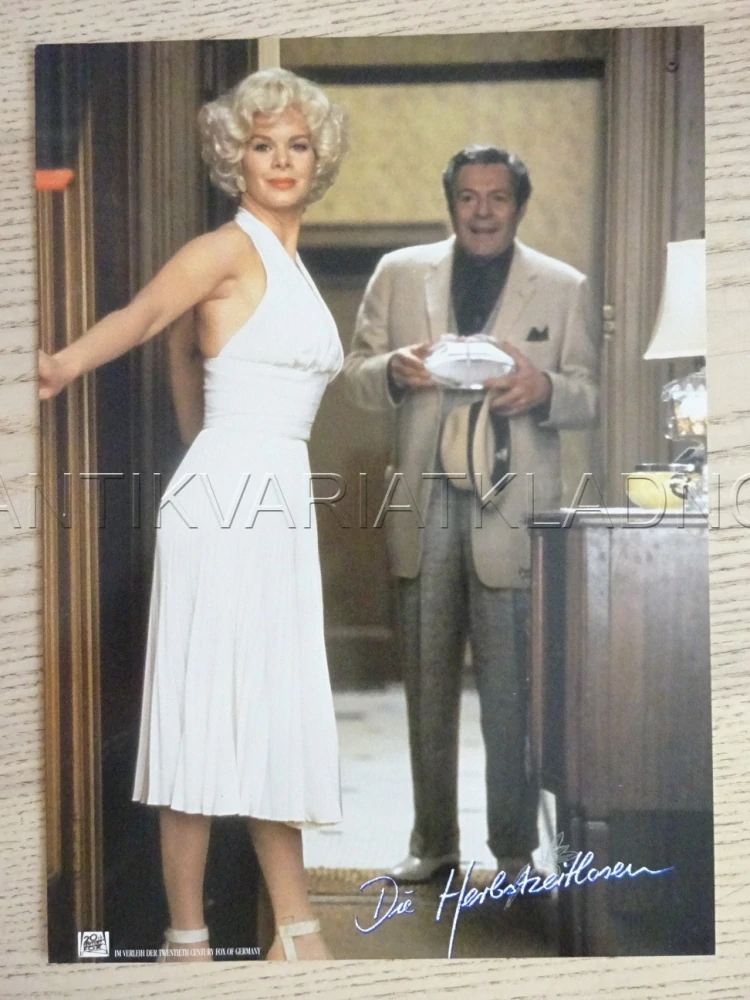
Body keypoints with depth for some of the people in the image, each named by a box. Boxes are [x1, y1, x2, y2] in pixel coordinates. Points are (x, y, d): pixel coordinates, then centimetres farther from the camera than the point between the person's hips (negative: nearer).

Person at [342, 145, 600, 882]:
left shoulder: (563, 287, 8)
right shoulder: (399, 274, 11)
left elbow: (590, 397, 6)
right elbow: (356, 373, 11)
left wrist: (545, 388, -17)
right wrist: (392, 370, -12)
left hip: (511, 509, -1)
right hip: (424, 504, 2)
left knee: (511, 688, -1)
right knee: (428, 682, 8)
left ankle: (515, 849, 14)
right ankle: (432, 841, 20)